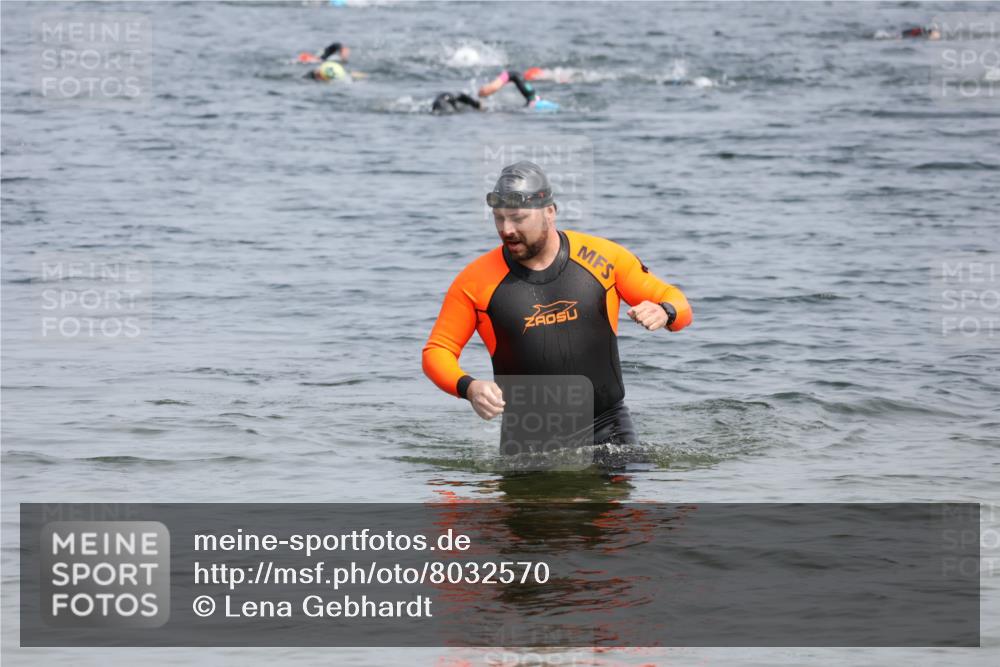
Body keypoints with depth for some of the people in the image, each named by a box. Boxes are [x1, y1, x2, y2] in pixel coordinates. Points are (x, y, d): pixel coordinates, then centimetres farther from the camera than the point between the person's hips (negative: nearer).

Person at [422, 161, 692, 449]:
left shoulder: (603, 257, -1)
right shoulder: (477, 281, -2)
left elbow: (675, 301, 7)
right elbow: (437, 351, 3)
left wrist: (664, 312, -18)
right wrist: (468, 387, -17)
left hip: (607, 428, 0)